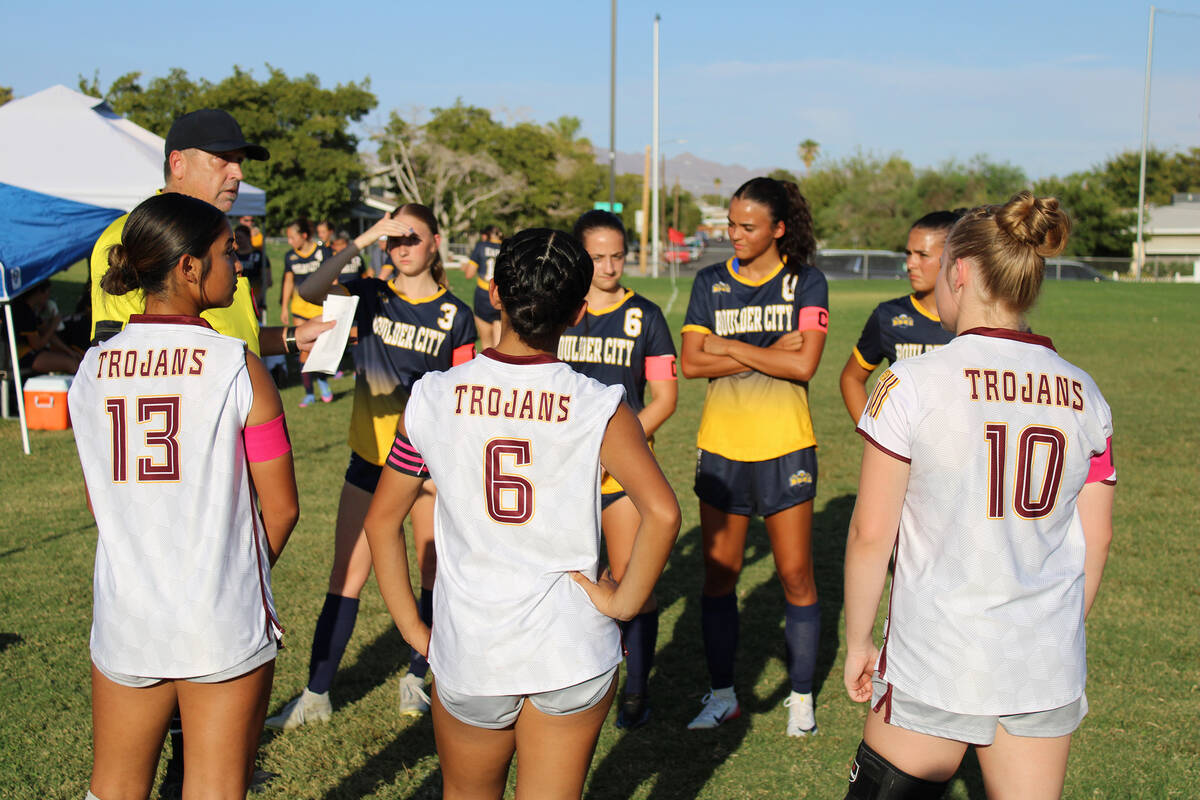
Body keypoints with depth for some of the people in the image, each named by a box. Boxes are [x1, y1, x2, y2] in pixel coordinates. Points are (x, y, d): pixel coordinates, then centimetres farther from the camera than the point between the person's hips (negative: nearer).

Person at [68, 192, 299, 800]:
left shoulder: (92, 369, 1)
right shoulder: (237, 365, -12)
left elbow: (98, 504, 10)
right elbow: (281, 508, -8)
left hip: (123, 617, 4)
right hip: (223, 622, -4)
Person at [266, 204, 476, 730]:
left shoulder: (454, 315, 0)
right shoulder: (371, 297, 0)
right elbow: (309, 291, -19)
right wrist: (360, 243, -26)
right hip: (370, 456, 0)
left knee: (433, 575, 8)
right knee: (346, 579, 1)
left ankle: (415, 678, 27)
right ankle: (316, 694, 10)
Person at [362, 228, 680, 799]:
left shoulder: (433, 399, -4)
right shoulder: (598, 409, -11)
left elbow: (381, 520, 1)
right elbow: (662, 513, -24)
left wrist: (414, 631, 7)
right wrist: (624, 601, -9)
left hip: (466, 651, 2)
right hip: (573, 652, -2)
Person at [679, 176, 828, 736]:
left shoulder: (807, 284, -1)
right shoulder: (710, 283, 6)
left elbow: (804, 364, -14)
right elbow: (692, 363, -5)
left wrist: (730, 347, -10)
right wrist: (771, 351, -12)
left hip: (784, 446, -2)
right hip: (721, 445, 3)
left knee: (795, 575, 3)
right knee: (718, 574, 7)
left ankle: (801, 696, 20)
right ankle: (722, 695, 21)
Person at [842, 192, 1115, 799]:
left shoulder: (911, 384, -12)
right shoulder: (1084, 395, 2)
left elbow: (871, 533, -10)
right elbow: (1096, 538, 8)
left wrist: (857, 641, 2)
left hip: (935, 664, -4)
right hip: (1048, 670, 4)